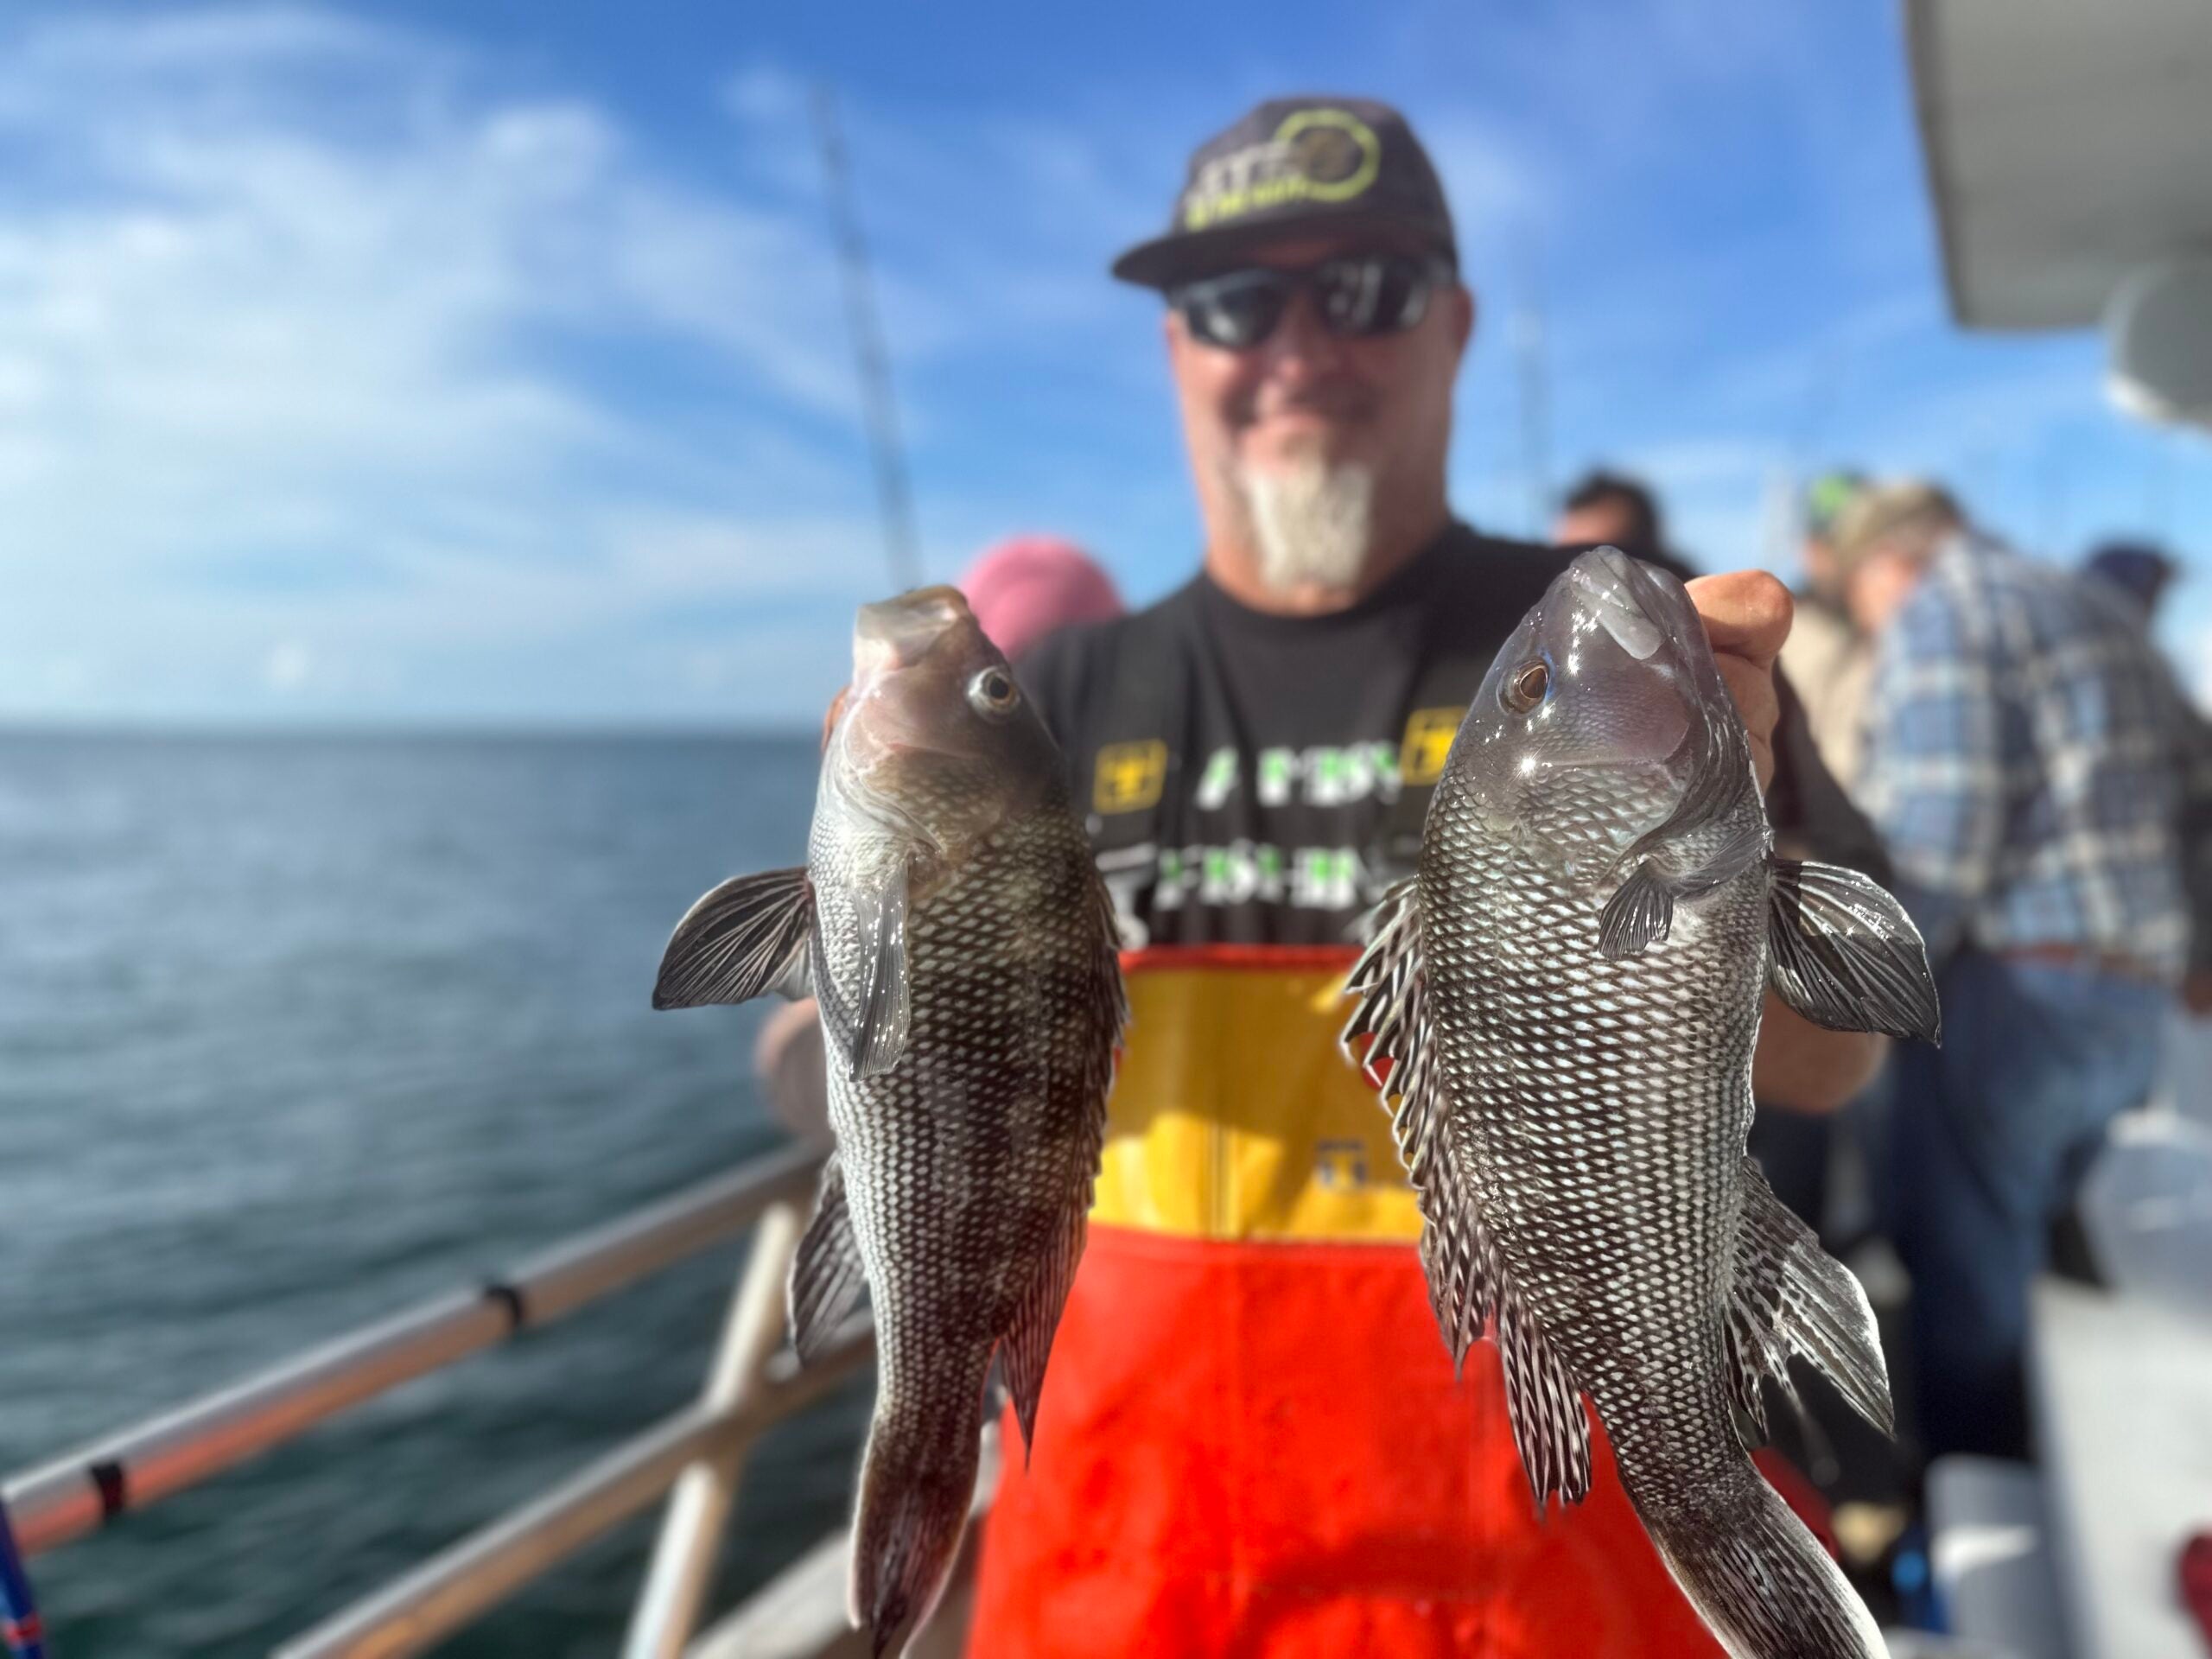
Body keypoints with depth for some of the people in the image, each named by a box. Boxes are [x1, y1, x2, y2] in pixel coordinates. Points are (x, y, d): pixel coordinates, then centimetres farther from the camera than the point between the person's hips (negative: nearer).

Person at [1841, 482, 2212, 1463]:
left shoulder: (1934, 610, -6)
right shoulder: (2104, 609, 21)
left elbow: (1936, 831, -18)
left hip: (2015, 988, -9)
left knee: (1964, 1291, 1)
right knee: (2025, 1275, 20)